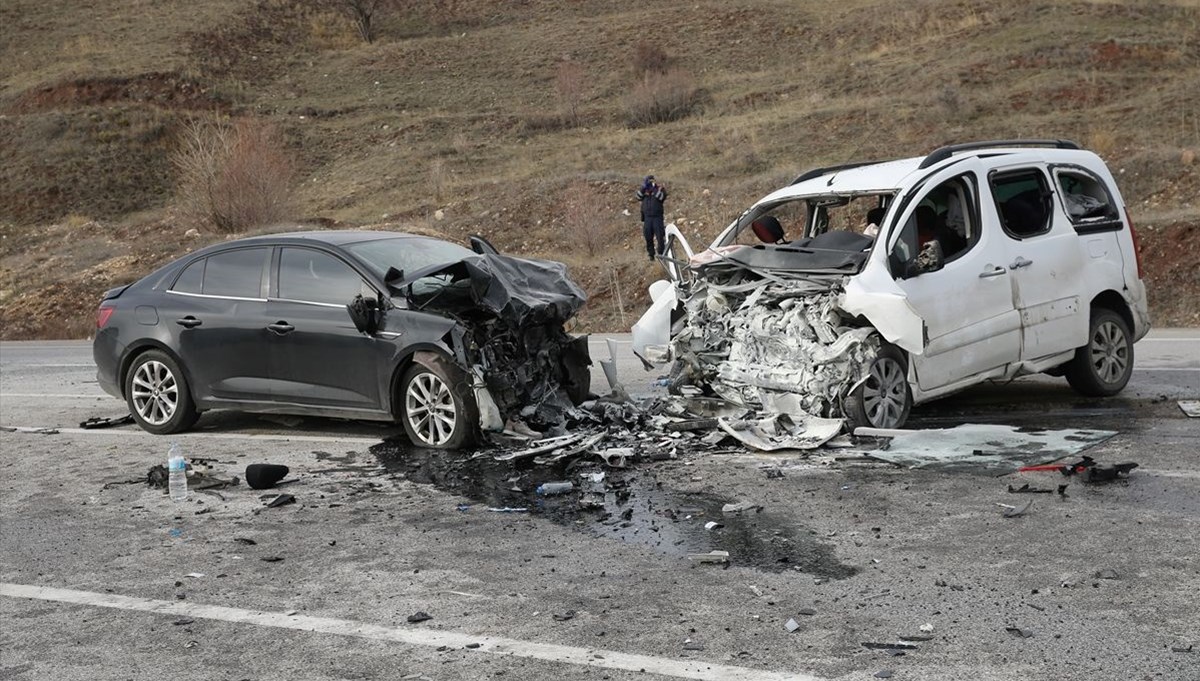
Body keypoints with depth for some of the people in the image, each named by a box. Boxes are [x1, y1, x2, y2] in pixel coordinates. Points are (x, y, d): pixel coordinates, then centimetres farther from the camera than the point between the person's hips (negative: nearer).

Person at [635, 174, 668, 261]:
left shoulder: (660, 188, 1)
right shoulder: (643, 190, 10)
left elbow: (662, 197, -17)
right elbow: (638, 197, -7)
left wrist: (654, 188, -20)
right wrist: (643, 187, -17)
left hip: (657, 217, -3)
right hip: (647, 217, 3)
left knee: (660, 236, -7)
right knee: (648, 238, 4)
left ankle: (661, 253, 0)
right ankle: (651, 255, 13)